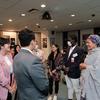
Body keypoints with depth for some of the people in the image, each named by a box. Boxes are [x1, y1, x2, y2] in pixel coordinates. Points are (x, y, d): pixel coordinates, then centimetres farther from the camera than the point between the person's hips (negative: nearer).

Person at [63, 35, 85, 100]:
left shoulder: (80, 50, -14)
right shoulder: (68, 49, 9)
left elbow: (79, 62, -19)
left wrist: (69, 68, -19)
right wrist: (65, 66, -5)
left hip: (74, 73, -7)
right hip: (67, 72, 7)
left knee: (76, 89, 9)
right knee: (69, 88, 20)